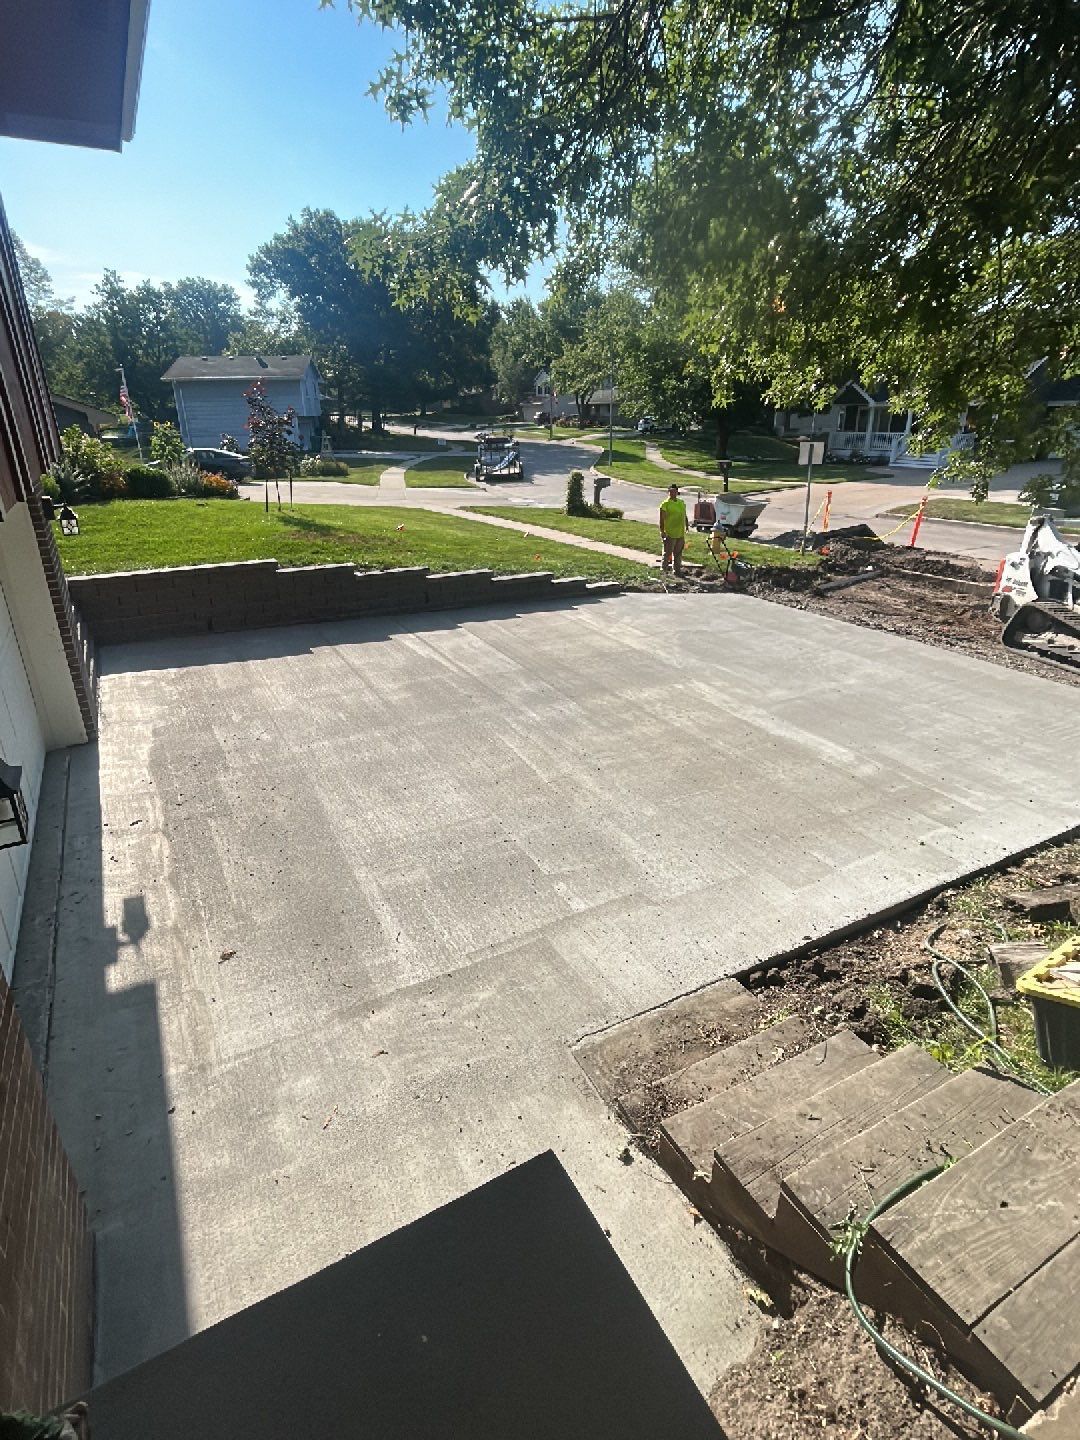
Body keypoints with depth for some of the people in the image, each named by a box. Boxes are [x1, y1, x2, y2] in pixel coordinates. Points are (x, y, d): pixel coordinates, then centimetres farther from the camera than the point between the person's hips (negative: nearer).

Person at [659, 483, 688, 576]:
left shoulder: (682, 503, 13)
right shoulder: (665, 504, -8)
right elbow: (662, 519, -13)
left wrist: (685, 529, 19)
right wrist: (662, 531, -20)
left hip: (680, 534, 7)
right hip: (670, 534, -7)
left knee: (678, 554, 14)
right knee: (667, 553, -3)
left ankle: (677, 570, 24)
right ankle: (664, 570, 4)